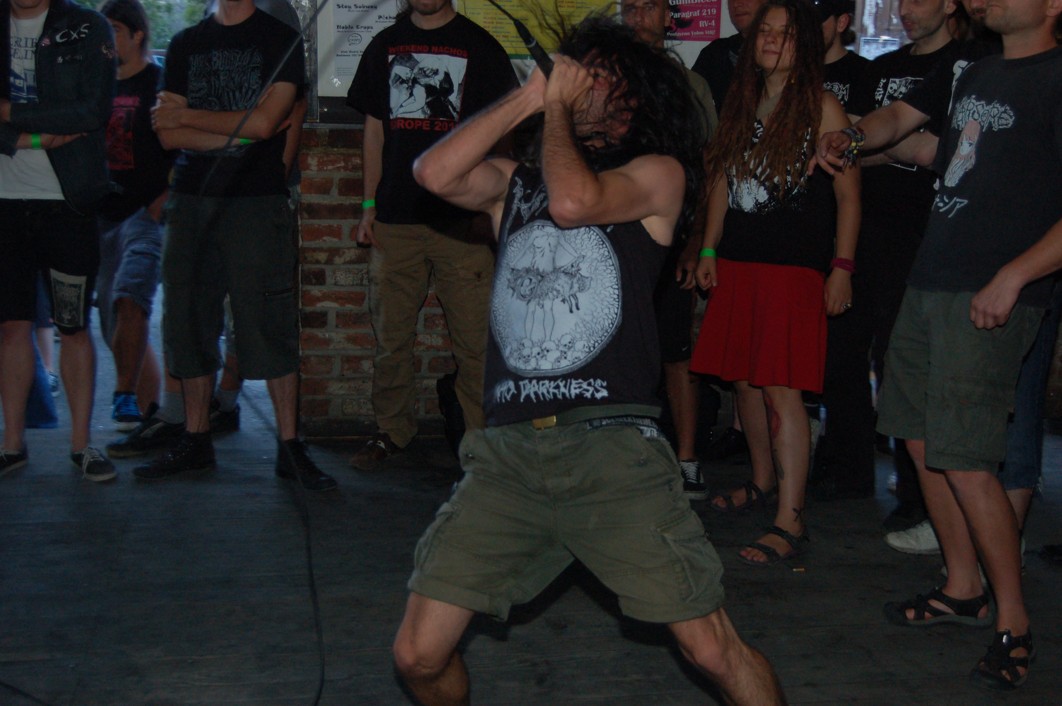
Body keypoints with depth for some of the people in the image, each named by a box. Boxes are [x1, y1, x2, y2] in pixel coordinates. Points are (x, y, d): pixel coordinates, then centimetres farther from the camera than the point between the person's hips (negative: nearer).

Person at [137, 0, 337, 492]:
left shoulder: (280, 40, 2)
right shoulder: (186, 44, 14)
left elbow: (264, 122, -10)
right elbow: (168, 135, 3)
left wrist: (185, 116, -1)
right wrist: (236, 133, -9)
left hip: (257, 200, -4)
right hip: (192, 200, 4)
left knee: (271, 325, -6)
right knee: (189, 321, 6)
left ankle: (290, 446, 0)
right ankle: (196, 441, 17)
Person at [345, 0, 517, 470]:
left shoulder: (479, 47, 5)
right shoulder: (385, 46, 15)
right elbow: (375, 131, 17)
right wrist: (369, 206, 11)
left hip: (461, 219, -3)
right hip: (395, 217, 3)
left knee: (474, 339, -4)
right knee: (391, 337, 8)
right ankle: (392, 431, 21)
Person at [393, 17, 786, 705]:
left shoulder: (659, 174, 9)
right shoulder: (516, 183, 21)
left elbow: (575, 200, -10)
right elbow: (435, 173, 2)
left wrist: (558, 105, 6)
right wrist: (529, 98, 7)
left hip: (611, 447, -3)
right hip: (507, 449, 4)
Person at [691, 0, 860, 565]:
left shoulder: (821, 107, -2)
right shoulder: (741, 103, 15)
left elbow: (848, 193, -3)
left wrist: (842, 266, -9)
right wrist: (709, 249, 14)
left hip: (795, 265, -6)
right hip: (738, 263, 6)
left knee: (781, 388, -11)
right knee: (744, 380, 12)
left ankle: (790, 520, -10)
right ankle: (763, 480, 32)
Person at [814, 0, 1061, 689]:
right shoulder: (977, 71, 17)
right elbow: (898, 121, 28)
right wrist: (852, 135, 7)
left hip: (991, 296, -9)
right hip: (931, 277, 9)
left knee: (965, 461, -11)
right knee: (923, 440, 13)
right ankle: (964, 588, 28)